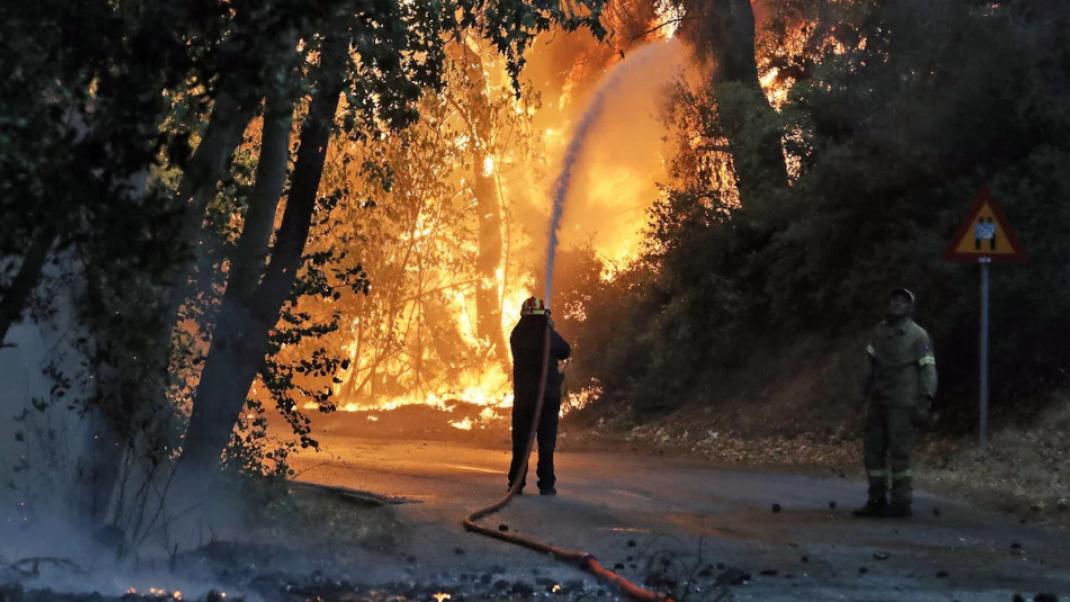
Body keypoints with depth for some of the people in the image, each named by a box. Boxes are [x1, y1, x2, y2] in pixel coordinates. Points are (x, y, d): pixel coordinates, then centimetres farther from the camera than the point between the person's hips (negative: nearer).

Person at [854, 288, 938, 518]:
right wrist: (866, 394, 14)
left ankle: (901, 503, -1)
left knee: (899, 452, -7)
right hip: (877, 403, 6)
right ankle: (877, 500, 14)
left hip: (902, 404, -6)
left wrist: (924, 404, -16)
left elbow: (928, 371, -8)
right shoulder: (880, 331, 10)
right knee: (873, 450, 6)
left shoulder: (918, 336, -6)